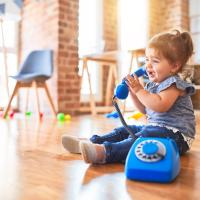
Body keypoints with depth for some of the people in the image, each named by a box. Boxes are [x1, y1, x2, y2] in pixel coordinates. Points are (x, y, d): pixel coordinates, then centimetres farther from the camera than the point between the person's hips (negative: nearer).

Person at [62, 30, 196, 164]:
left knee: (141, 137, -34)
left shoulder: (173, 84, -13)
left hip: (175, 134, -10)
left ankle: (104, 152, -54)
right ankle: (91, 143, -3)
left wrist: (139, 90, -21)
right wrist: (132, 91, 5)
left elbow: (160, 106, -29)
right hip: (154, 128, 10)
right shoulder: (153, 84, 15)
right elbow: (145, 109, 18)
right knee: (124, 131, 5)